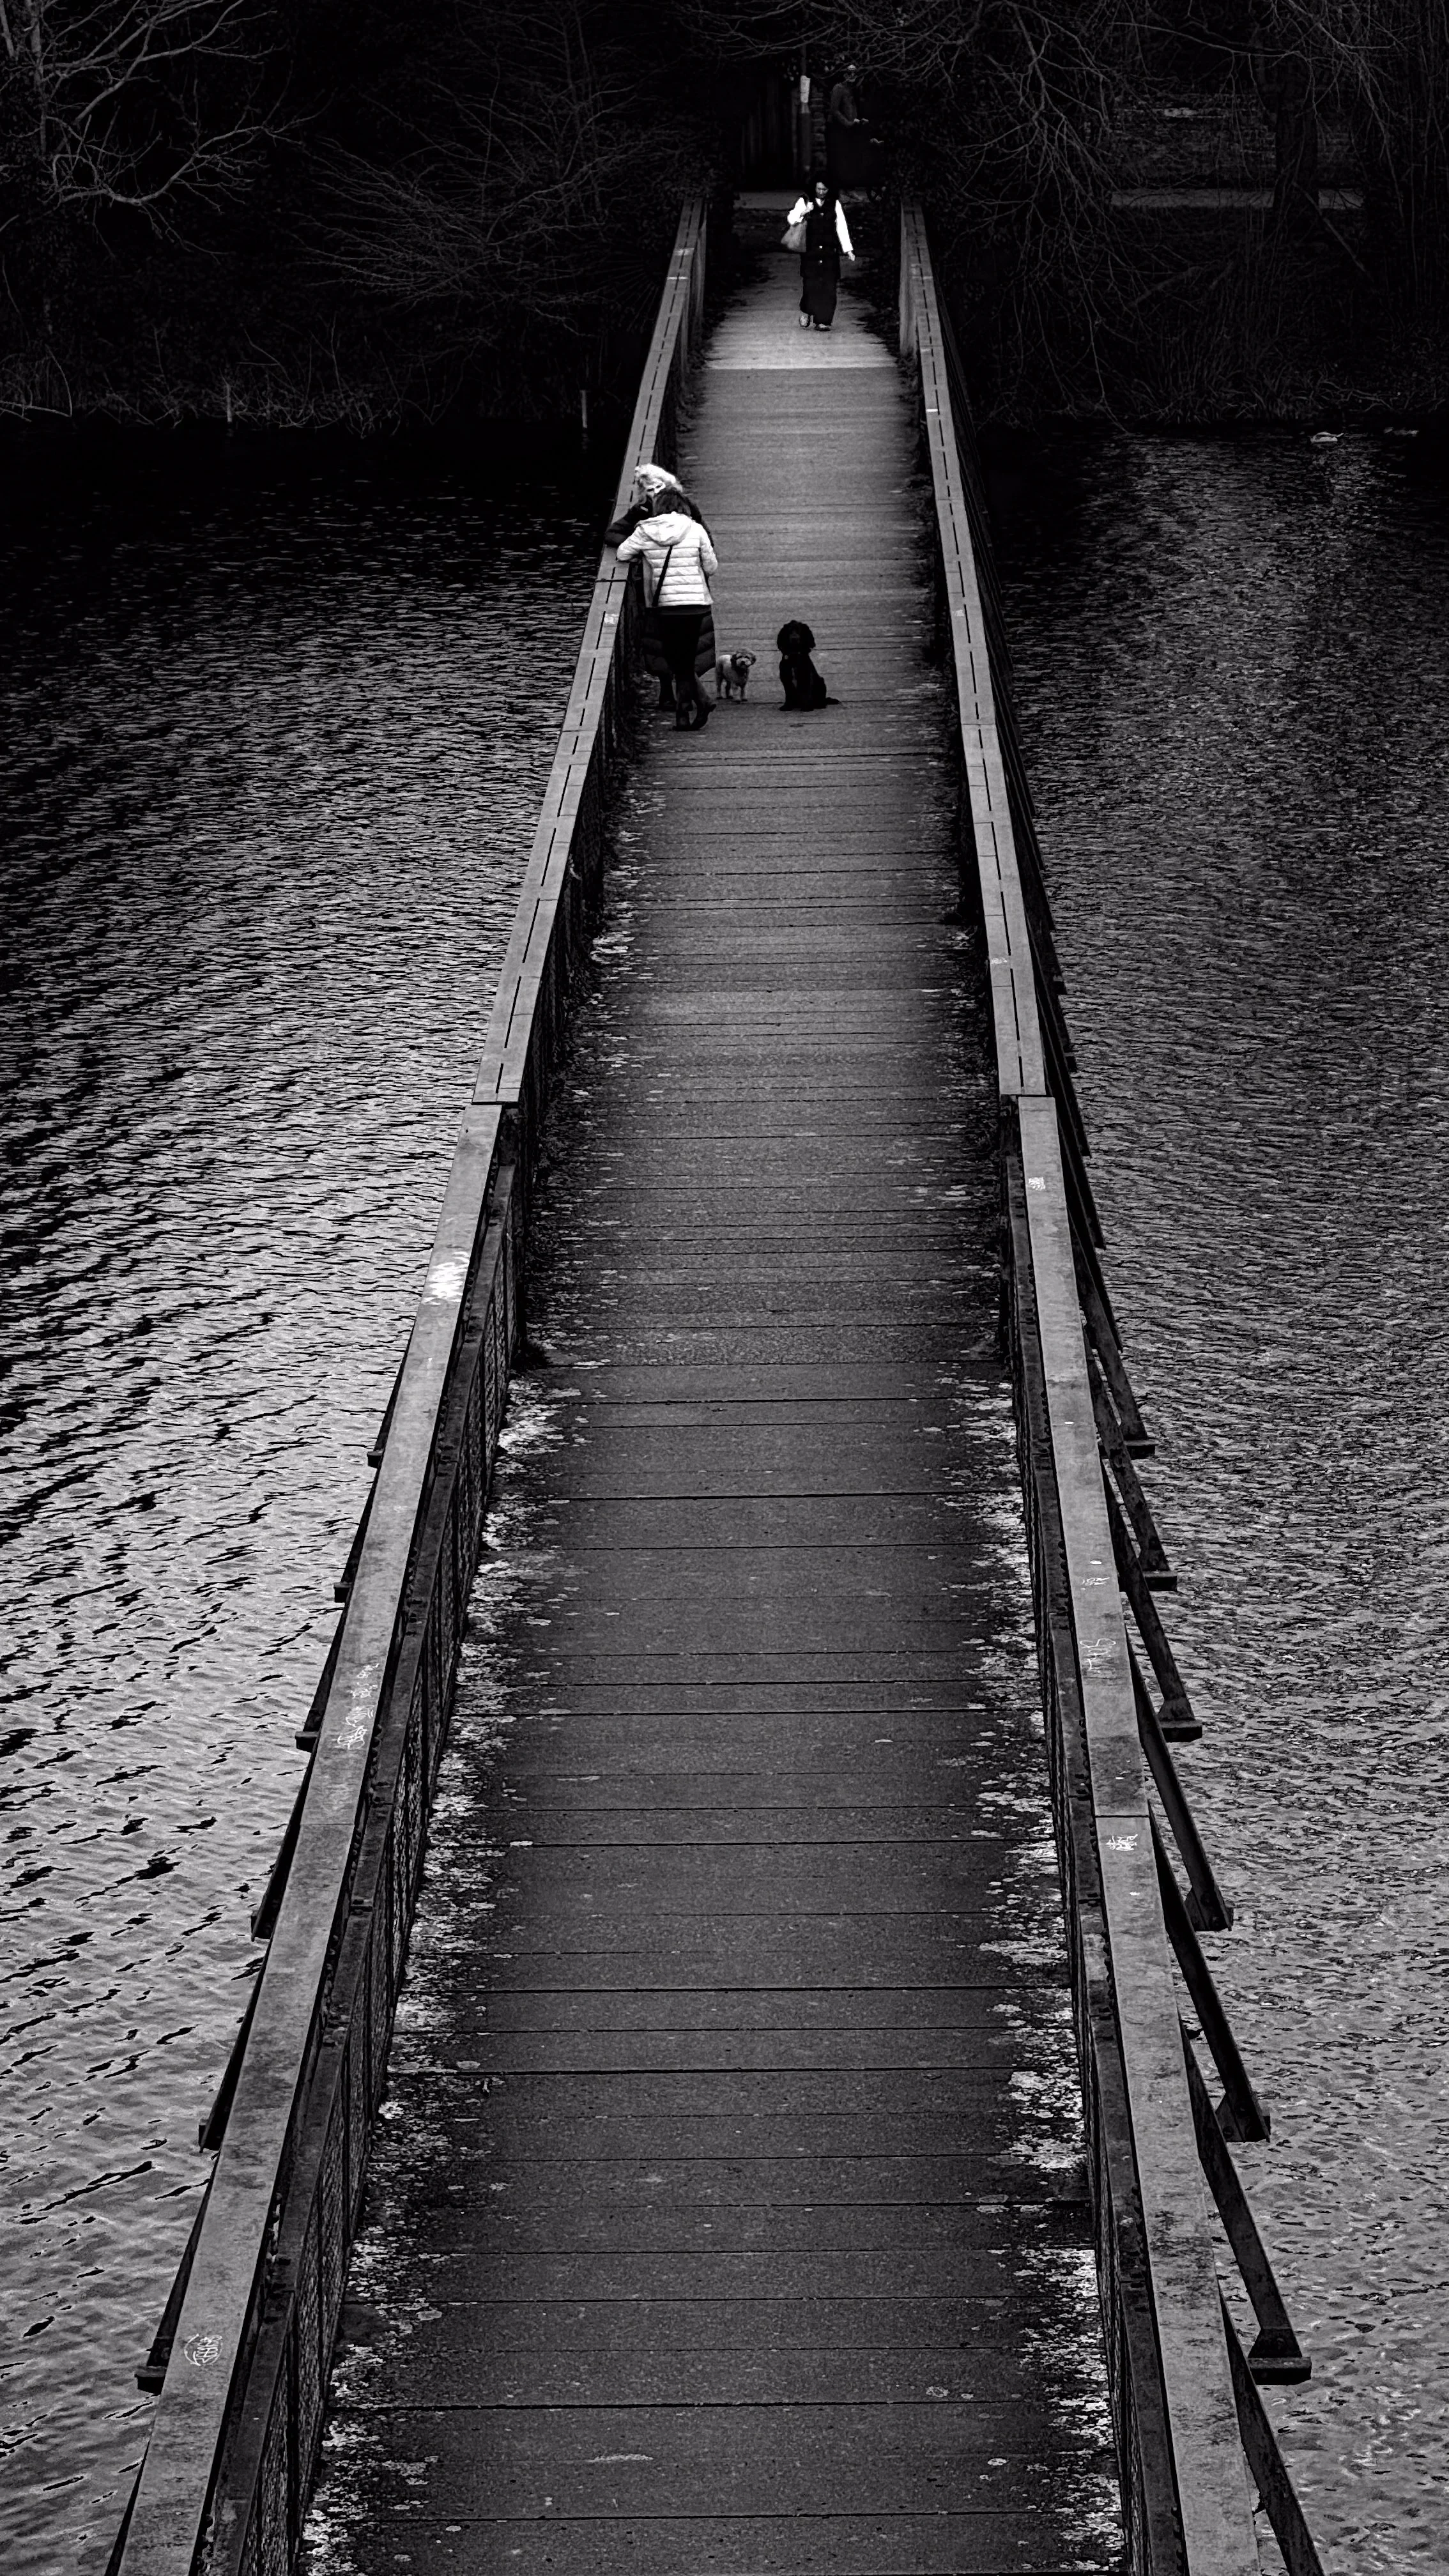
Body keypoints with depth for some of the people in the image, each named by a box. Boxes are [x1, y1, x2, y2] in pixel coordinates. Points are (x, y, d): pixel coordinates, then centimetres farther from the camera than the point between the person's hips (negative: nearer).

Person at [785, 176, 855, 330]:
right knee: (811, 284, -9)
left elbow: (842, 227, 9)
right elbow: (791, 219, 2)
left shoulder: (835, 204, 10)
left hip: (830, 251, 2)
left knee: (828, 287, -5)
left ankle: (823, 320, -2)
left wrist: (848, 250, 4)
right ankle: (805, 313, 16)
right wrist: (804, 212, -16)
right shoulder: (804, 202, 6)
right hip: (810, 251, -2)